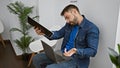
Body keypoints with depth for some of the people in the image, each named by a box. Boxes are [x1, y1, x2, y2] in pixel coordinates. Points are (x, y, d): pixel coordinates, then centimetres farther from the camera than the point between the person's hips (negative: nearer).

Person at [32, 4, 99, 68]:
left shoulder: (92, 28, -16)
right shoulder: (69, 24, 6)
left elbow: (93, 51, -19)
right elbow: (59, 34, 14)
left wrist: (76, 51, -36)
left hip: (77, 60, -7)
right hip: (64, 54, 8)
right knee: (36, 58, 1)